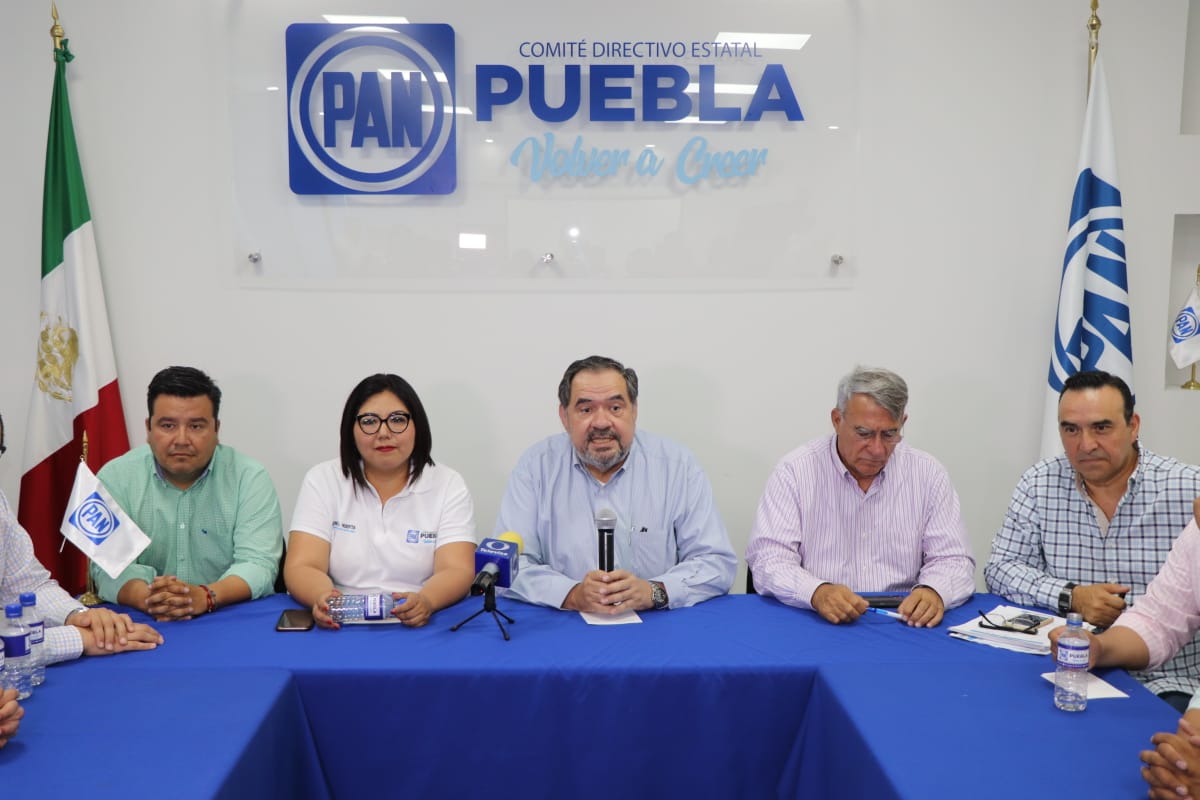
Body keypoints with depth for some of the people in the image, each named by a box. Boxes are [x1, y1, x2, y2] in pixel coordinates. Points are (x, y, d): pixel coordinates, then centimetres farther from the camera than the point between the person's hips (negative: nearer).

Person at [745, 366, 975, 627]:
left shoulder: (928, 473, 4)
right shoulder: (794, 471, -3)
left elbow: (953, 560, 3)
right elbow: (768, 559, -9)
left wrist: (933, 592, -21)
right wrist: (817, 592, -30)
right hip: (814, 627, -2)